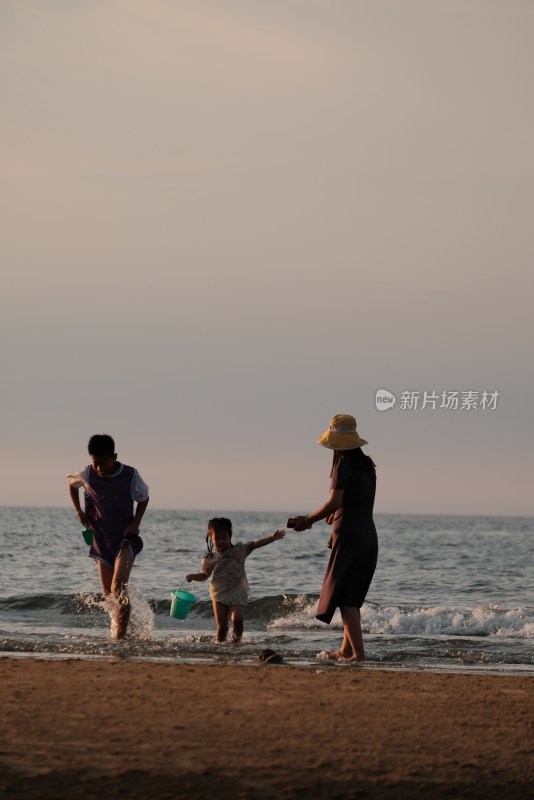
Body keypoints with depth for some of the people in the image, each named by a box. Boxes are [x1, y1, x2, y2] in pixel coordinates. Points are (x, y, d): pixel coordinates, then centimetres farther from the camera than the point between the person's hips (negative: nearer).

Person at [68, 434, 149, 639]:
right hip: (101, 538, 3)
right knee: (108, 593, 7)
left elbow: (143, 498, 4)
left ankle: (119, 636, -21)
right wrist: (78, 511, 4)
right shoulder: (87, 475, -10)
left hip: (125, 537, -3)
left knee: (118, 588, -22)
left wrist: (136, 523, -10)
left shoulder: (131, 476, -15)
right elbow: (71, 482, 13)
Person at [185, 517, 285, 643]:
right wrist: (193, 576, 1)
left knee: (237, 620, -20)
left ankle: (237, 639, 6)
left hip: (237, 594, -1)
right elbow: (204, 575, 20)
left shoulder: (239, 550, 4)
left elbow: (255, 544, -2)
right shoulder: (210, 559, 7)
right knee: (221, 626, -5)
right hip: (219, 595, 1)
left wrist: (273, 538, -12)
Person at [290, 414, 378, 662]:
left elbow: (335, 501, -19)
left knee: (344, 597, -5)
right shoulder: (367, 465, 11)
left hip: (349, 536, -8)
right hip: (369, 537, 8)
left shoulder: (344, 464, -11)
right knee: (353, 597, 17)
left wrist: (308, 520, -8)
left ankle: (358, 653, -11)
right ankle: (346, 649, 21)